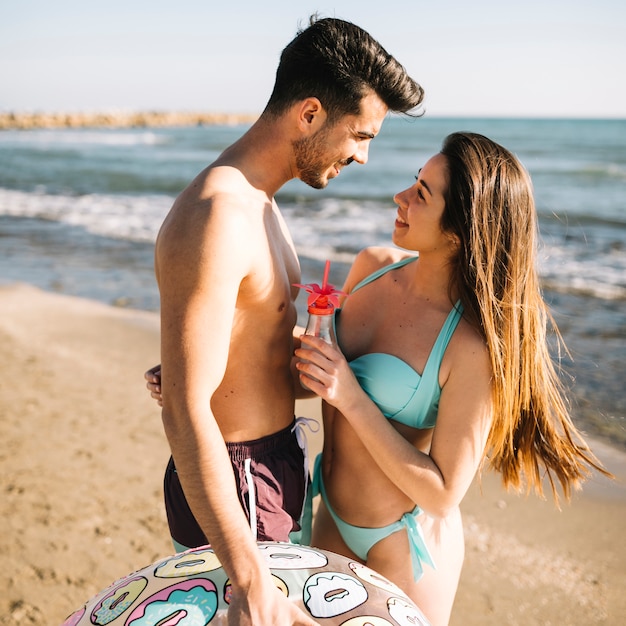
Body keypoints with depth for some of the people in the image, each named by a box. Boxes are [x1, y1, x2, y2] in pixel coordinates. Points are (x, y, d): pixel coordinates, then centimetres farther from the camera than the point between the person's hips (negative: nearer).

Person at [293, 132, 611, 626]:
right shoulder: (374, 266, -10)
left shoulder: (474, 346, -29)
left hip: (402, 544, -6)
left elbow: (443, 494, -23)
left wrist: (352, 399, -30)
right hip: (332, 517, 6)